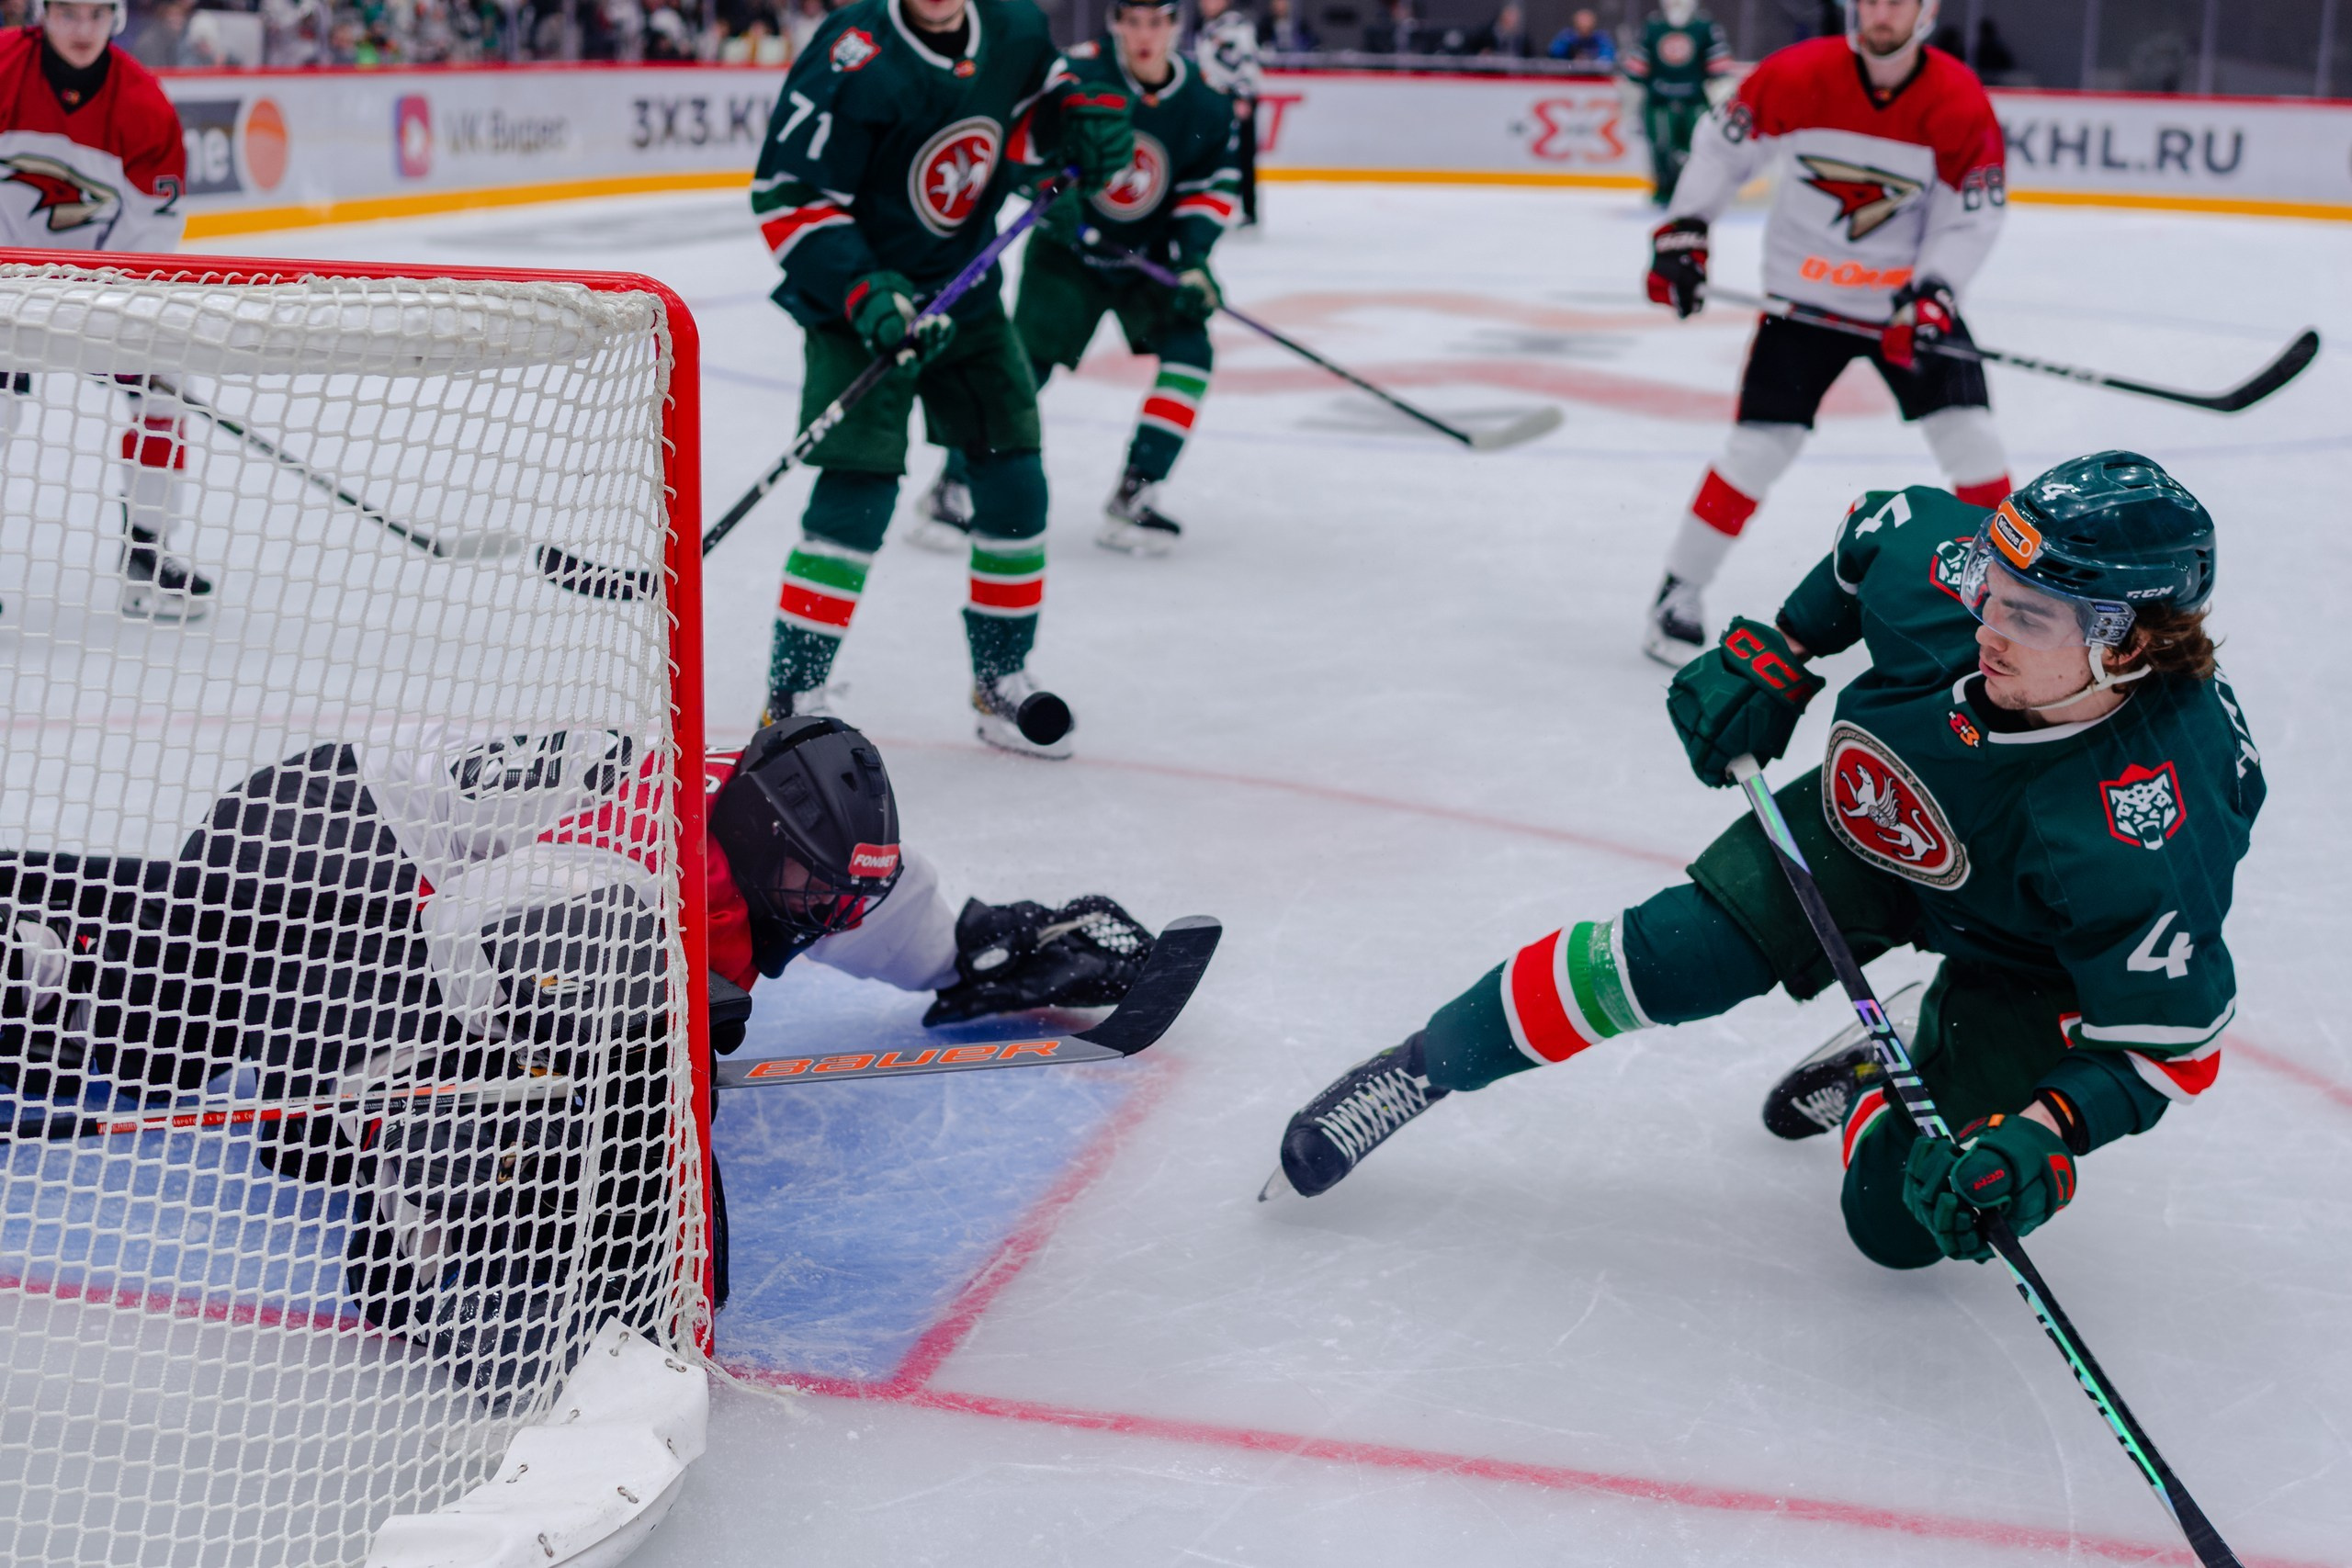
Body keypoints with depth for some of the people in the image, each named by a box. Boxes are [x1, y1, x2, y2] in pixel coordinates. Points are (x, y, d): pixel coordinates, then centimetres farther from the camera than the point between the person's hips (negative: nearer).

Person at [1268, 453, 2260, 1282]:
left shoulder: (2155, 839, -40)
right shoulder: (1947, 564, -29)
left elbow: (2168, 1038, -28)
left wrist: (2045, 1138, -40)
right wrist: (1772, 651, -6)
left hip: (2035, 954, -2)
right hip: (1878, 821, 3)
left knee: (1902, 1223, -11)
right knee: (1666, 958, -17)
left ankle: (1876, 1089, 23)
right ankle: (1421, 1068, 3)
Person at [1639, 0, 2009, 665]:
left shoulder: (1961, 102, -14)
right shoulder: (1797, 76, -15)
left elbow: (1973, 217, -8)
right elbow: (1722, 145, -1)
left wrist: (1931, 295, -23)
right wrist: (1682, 230, -9)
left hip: (1913, 296, 1)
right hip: (1806, 297, -1)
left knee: (1969, 437, -6)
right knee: (1760, 445, -7)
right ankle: (1678, 596, 7)